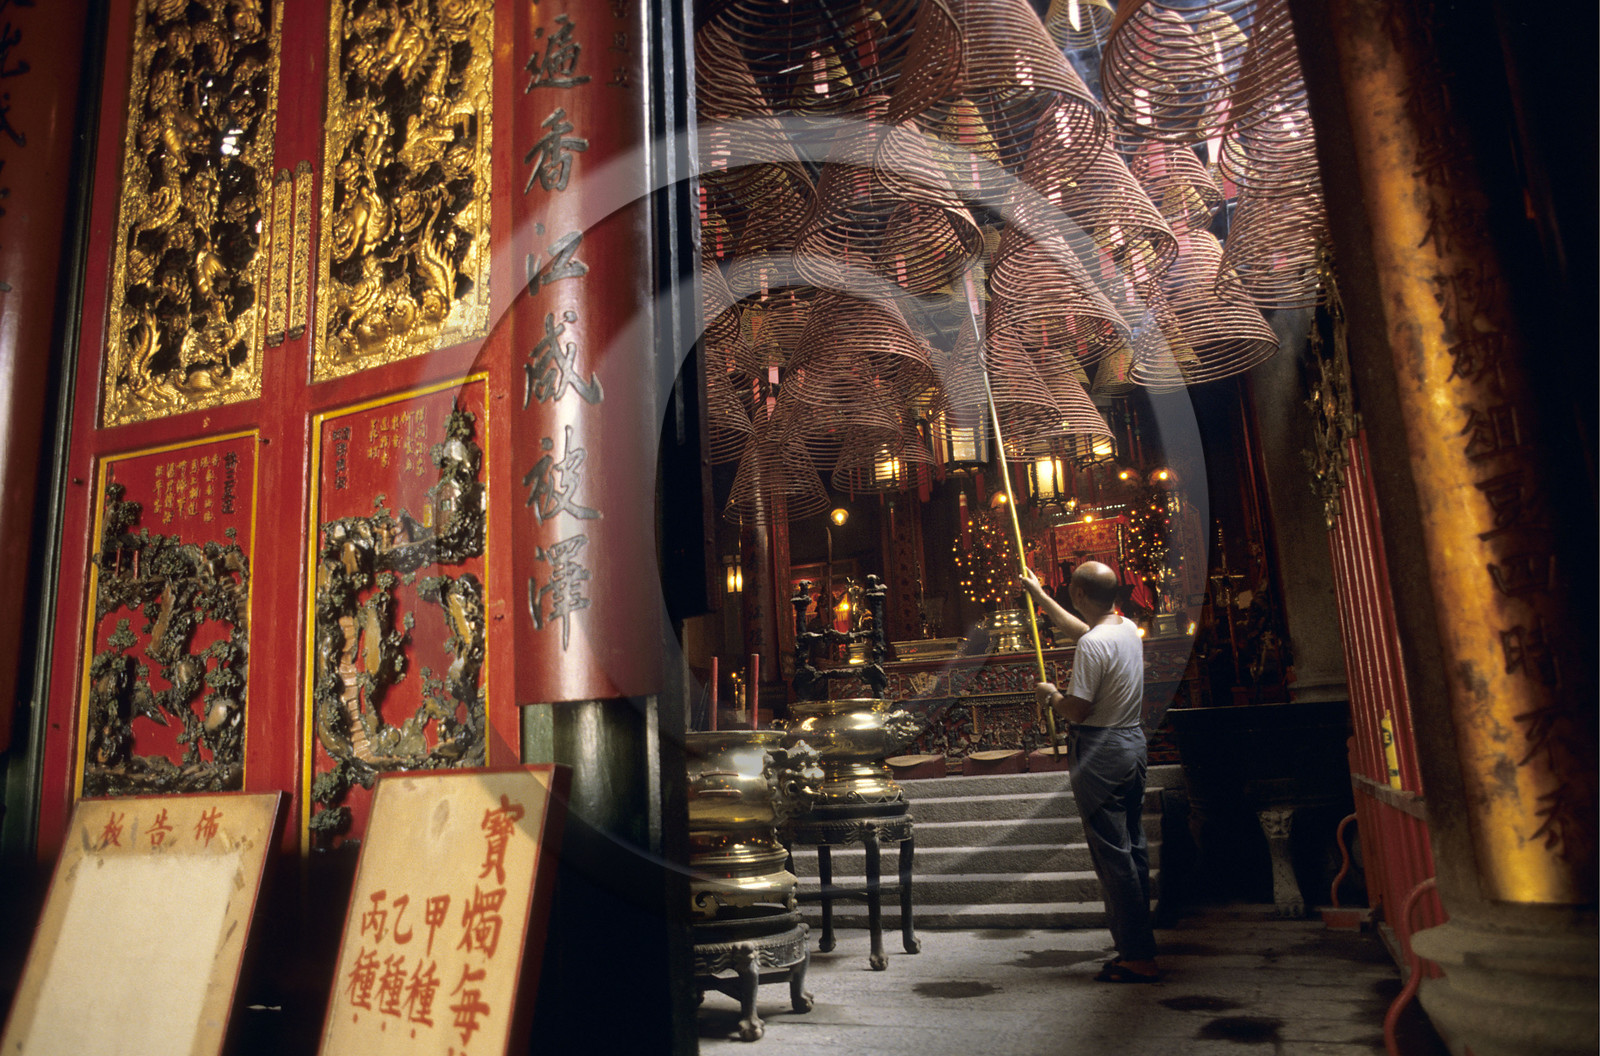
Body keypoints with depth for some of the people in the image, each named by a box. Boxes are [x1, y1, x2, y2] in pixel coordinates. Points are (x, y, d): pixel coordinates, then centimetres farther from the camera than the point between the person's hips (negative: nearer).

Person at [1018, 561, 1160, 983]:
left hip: (1101, 751, -9)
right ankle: (1140, 944, 25)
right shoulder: (1129, 628, 7)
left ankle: (1137, 957, 3)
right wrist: (1039, 595, 36)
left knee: (1112, 855, -2)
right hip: (1134, 743, 9)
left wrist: (1050, 694, 1)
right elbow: (1077, 629, 26)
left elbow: (1077, 710, -20)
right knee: (1134, 846, 15)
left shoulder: (1092, 645, -21)